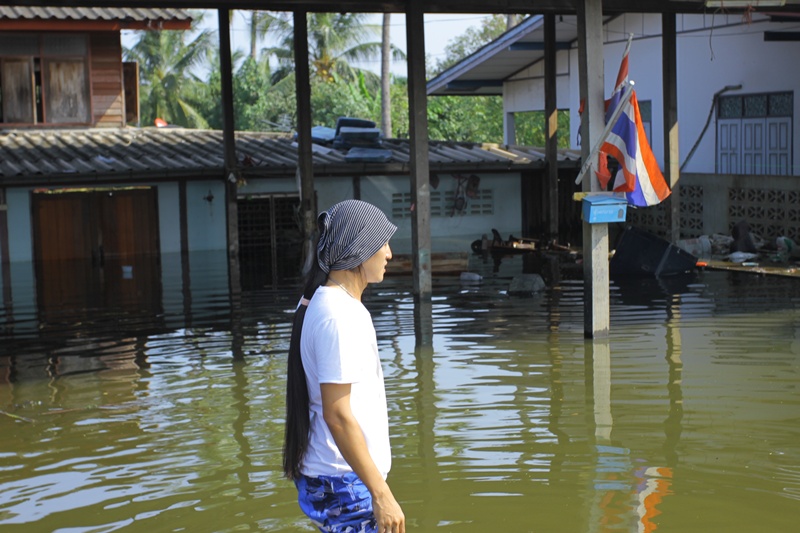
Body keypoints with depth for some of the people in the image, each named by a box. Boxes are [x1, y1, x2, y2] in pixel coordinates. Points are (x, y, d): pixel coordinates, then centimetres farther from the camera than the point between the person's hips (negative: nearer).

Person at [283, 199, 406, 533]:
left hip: (330, 475, 10)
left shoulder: (320, 303, 9)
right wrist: (381, 493, -21)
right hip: (346, 482, -10)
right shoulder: (340, 316, -21)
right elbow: (337, 415, -24)